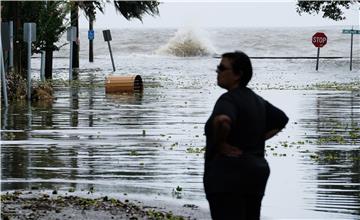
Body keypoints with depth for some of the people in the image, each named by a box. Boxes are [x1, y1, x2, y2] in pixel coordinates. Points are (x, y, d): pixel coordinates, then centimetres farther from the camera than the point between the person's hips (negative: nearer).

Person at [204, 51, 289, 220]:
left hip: (229, 176, -9)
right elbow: (282, 120, 27)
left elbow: (222, 120, -36)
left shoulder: (228, 100, -14)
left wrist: (220, 144, -18)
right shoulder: (256, 100, 15)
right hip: (256, 171, 9)